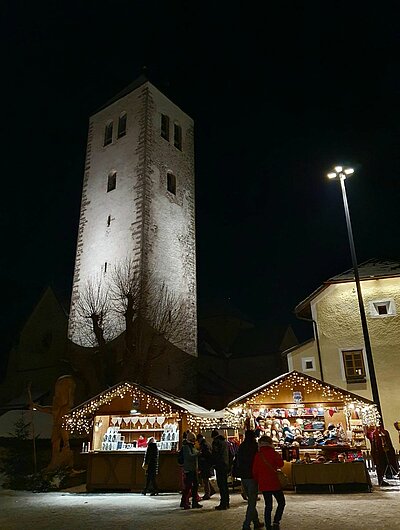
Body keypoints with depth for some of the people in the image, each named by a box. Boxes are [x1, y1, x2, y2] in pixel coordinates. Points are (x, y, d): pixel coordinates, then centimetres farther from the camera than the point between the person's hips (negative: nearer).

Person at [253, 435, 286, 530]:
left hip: (263, 484, 4)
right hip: (274, 483, -4)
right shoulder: (273, 453, -9)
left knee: (268, 506, 14)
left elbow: (254, 471, 2)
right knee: (281, 502, 12)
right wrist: (278, 456, 2)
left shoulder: (257, 455, 1)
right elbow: (280, 464, -15)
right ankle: (276, 522, -1)